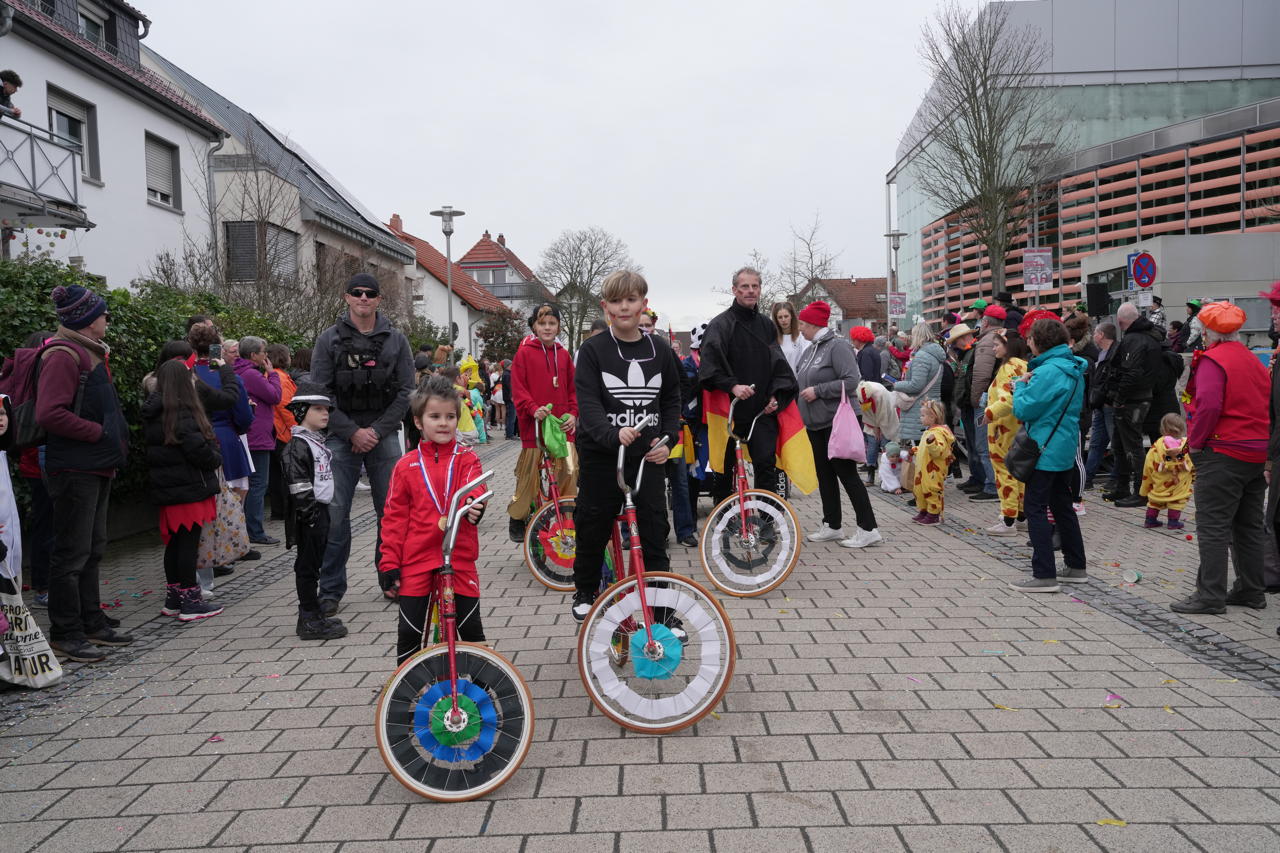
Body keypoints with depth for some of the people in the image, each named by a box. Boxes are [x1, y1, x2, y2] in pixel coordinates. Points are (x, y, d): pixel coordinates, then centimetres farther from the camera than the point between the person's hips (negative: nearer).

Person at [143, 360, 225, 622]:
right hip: (189, 488, -9)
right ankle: (190, 603, 3)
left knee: (175, 542, 15)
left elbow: (155, 449, 16)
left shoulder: (154, 413, 12)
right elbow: (198, 450, -20)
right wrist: (217, 460, 0)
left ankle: (173, 599, 24)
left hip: (167, 489, 9)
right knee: (188, 543, -3)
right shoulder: (182, 412, -16)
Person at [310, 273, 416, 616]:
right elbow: (320, 392, -3)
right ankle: (331, 590, 8)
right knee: (334, 514, -2)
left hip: (383, 435, 1)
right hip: (341, 436, -1)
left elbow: (405, 392, 2)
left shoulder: (396, 340, 5)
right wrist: (352, 432, -11)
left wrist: (377, 430, -8)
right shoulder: (329, 339, 1)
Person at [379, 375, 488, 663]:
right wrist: (389, 563, 0)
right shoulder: (406, 466, 2)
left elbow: (472, 488, -16)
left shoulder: (466, 459, 2)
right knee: (409, 631, 5)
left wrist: (473, 504, -41)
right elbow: (395, 518, 4)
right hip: (416, 563, 0)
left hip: (459, 559, 0)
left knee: (471, 628, 9)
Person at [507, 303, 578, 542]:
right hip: (534, 425, -3)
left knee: (570, 472, -3)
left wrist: (573, 413, 1)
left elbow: (573, 388, 16)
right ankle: (516, 519, 20)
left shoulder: (563, 355, 12)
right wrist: (534, 409, -19)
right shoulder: (524, 353, 0)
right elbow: (518, 389, -4)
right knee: (529, 476, 1)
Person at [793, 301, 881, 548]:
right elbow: (799, 380, 24)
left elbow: (851, 381, -22)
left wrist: (818, 391, -20)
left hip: (837, 423, -9)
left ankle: (868, 529, -1)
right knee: (825, 474, 12)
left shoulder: (837, 346, -13)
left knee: (847, 474, -7)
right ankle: (832, 526, 22)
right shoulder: (809, 351, 13)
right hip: (815, 424, 9)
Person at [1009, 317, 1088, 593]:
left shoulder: (1048, 371, -19)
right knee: (1062, 505, 17)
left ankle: (1044, 575, -5)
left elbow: (1023, 410, -19)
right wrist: (1028, 386, 6)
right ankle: (1076, 567, 26)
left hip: (1046, 450, -10)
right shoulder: (1073, 369, 12)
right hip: (1065, 448, 10)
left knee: (1035, 507, -5)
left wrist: (1021, 386, -1)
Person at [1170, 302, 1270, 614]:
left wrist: (1195, 442, -14)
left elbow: (1208, 404, -24)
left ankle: (1210, 595, -3)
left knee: (1213, 526, -5)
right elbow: (1266, 406, 19)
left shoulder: (1213, 360, -12)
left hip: (1223, 452, -9)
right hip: (1256, 455, 9)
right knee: (1249, 525, 16)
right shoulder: (1253, 360, 16)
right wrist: (1262, 446, 20)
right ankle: (1251, 591, 24)